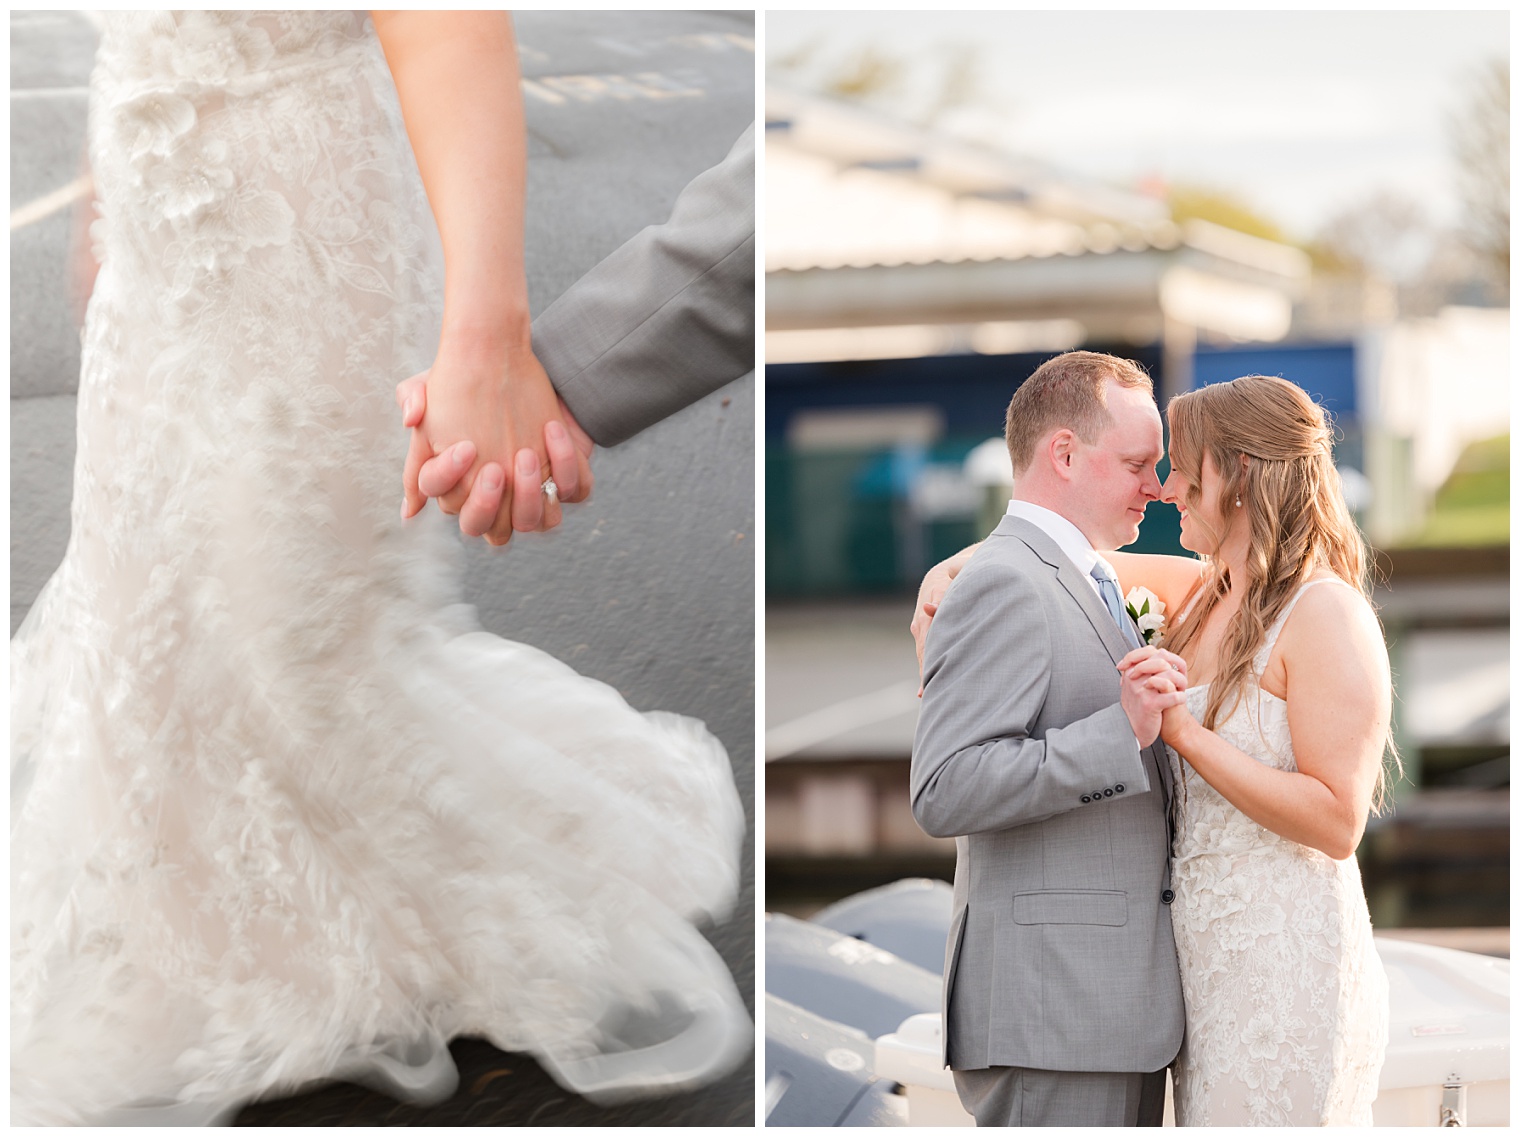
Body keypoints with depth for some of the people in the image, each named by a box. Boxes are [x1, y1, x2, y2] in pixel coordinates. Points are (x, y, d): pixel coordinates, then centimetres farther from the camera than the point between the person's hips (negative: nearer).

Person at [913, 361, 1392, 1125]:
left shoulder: (1325, 614, -12)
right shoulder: (1204, 597, 12)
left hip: (1288, 971, -8)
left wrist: (1184, 731, -20)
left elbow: (1337, 822, -18)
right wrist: (948, 572, 11)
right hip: (1208, 968, 8)